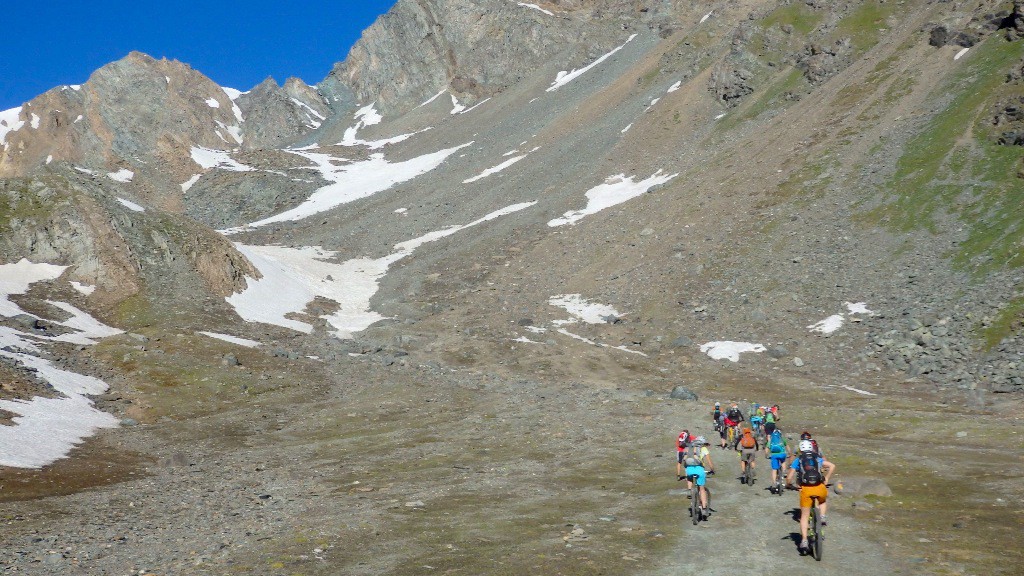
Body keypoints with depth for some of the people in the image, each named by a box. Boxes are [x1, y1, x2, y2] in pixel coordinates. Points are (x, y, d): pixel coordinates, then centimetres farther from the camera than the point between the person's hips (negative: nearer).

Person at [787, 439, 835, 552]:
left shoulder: (798, 460, 10)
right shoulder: (817, 458, 16)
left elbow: (789, 478, 3)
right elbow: (832, 466, 2)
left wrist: (790, 485, 23)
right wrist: (826, 480, 10)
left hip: (805, 489, -1)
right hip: (820, 488, 2)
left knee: (804, 515, 10)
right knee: (823, 500, 38)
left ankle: (804, 540, -1)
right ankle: (822, 517, 15)